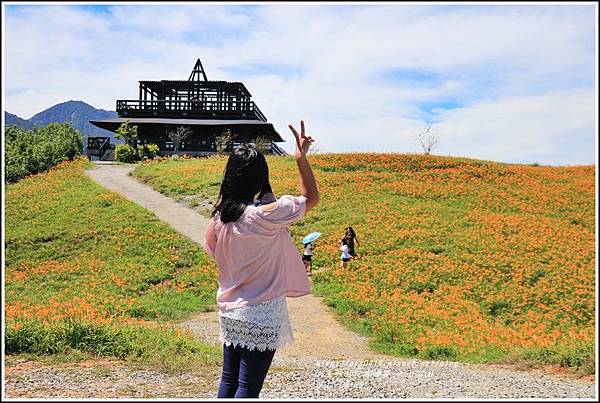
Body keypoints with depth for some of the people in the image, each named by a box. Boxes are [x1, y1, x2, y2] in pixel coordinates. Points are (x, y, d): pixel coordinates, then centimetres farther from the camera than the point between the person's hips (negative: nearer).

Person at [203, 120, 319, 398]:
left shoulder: (219, 217, -3)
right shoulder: (267, 214, -21)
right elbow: (311, 198, -7)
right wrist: (301, 157, -5)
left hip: (229, 311, 6)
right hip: (261, 315, -6)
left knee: (228, 380, 17)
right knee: (249, 387, 4)